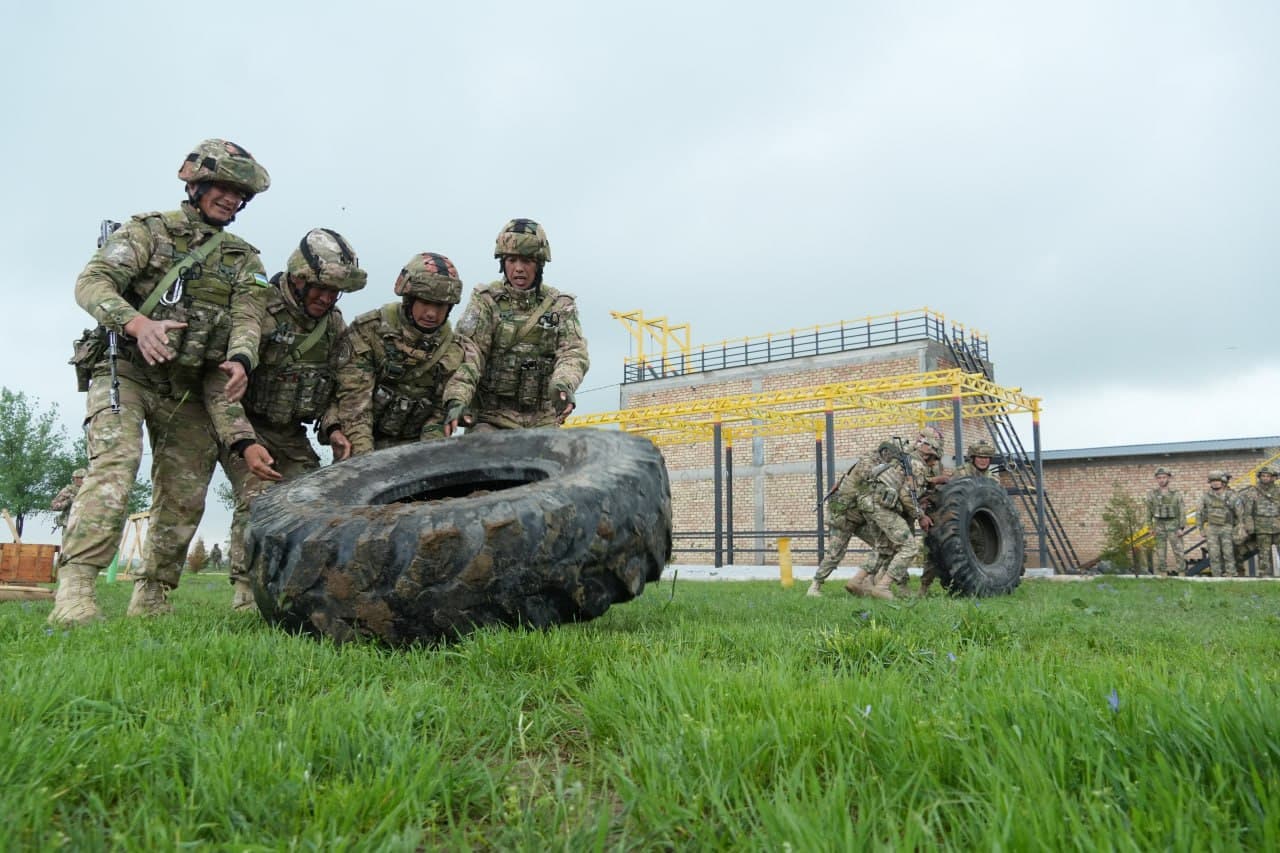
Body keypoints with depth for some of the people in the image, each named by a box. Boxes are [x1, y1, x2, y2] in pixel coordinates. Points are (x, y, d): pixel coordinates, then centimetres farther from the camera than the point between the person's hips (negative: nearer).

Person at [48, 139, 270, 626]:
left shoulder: (243, 260, 12)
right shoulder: (148, 230, 3)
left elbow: (248, 316, -4)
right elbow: (92, 282, -9)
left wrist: (240, 358, -28)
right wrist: (139, 323, -30)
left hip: (190, 389, 4)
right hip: (125, 371, -4)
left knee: (184, 496, 3)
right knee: (115, 462, -25)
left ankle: (150, 602, 16)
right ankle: (75, 587, -28)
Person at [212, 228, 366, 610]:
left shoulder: (334, 324, 0)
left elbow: (334, 386, 8)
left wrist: (333, 428, -11)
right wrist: (245, 444, -34)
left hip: (291, 434, 6)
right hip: (243, 428, -6)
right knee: (259, 498, -24)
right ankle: (247, 596, -15)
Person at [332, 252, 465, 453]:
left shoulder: (452, 349, 1)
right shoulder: (368, 330, -8)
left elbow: (441, 412, 1)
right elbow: (354, 398, -15)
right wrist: (364, 457, -25)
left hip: (413, 443, 2)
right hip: (365, 442, -2)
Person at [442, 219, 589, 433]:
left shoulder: (561, 305, 9)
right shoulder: (485, 301, 3)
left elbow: (574, 352, -4)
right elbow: (467, 352, -10)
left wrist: (563, 384, -28)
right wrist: (457, 399, -28)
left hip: (544, 421, 2)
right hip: (492, 418, -2)